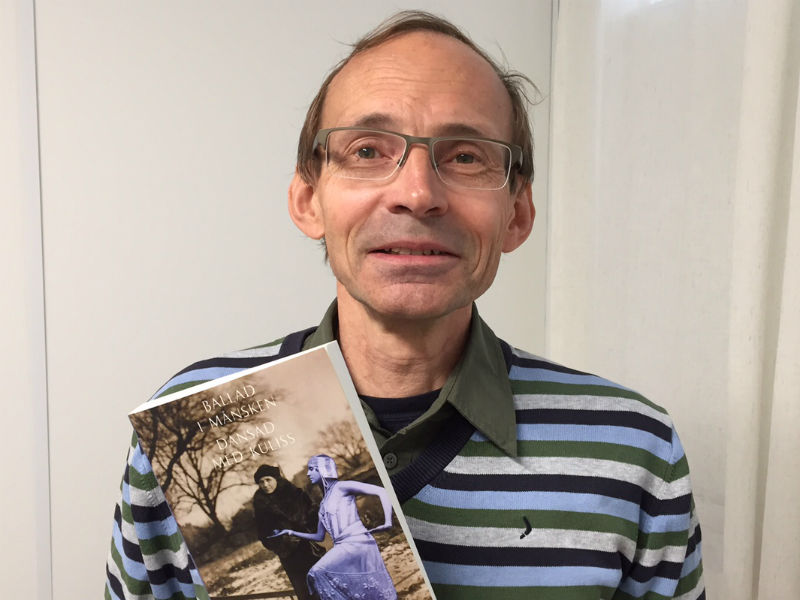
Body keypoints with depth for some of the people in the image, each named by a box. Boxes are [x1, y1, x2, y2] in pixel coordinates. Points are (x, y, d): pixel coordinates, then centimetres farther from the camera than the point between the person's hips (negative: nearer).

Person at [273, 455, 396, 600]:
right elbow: (319, 536, 26)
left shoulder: (342, 487, -2)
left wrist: (388, 522, -19)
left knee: (319, 573, -18)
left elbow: (382, 491, -9)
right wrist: (292, 533, 18)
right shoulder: (323, 503, 22)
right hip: (343, 547, 8)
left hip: (356, 543, -8)